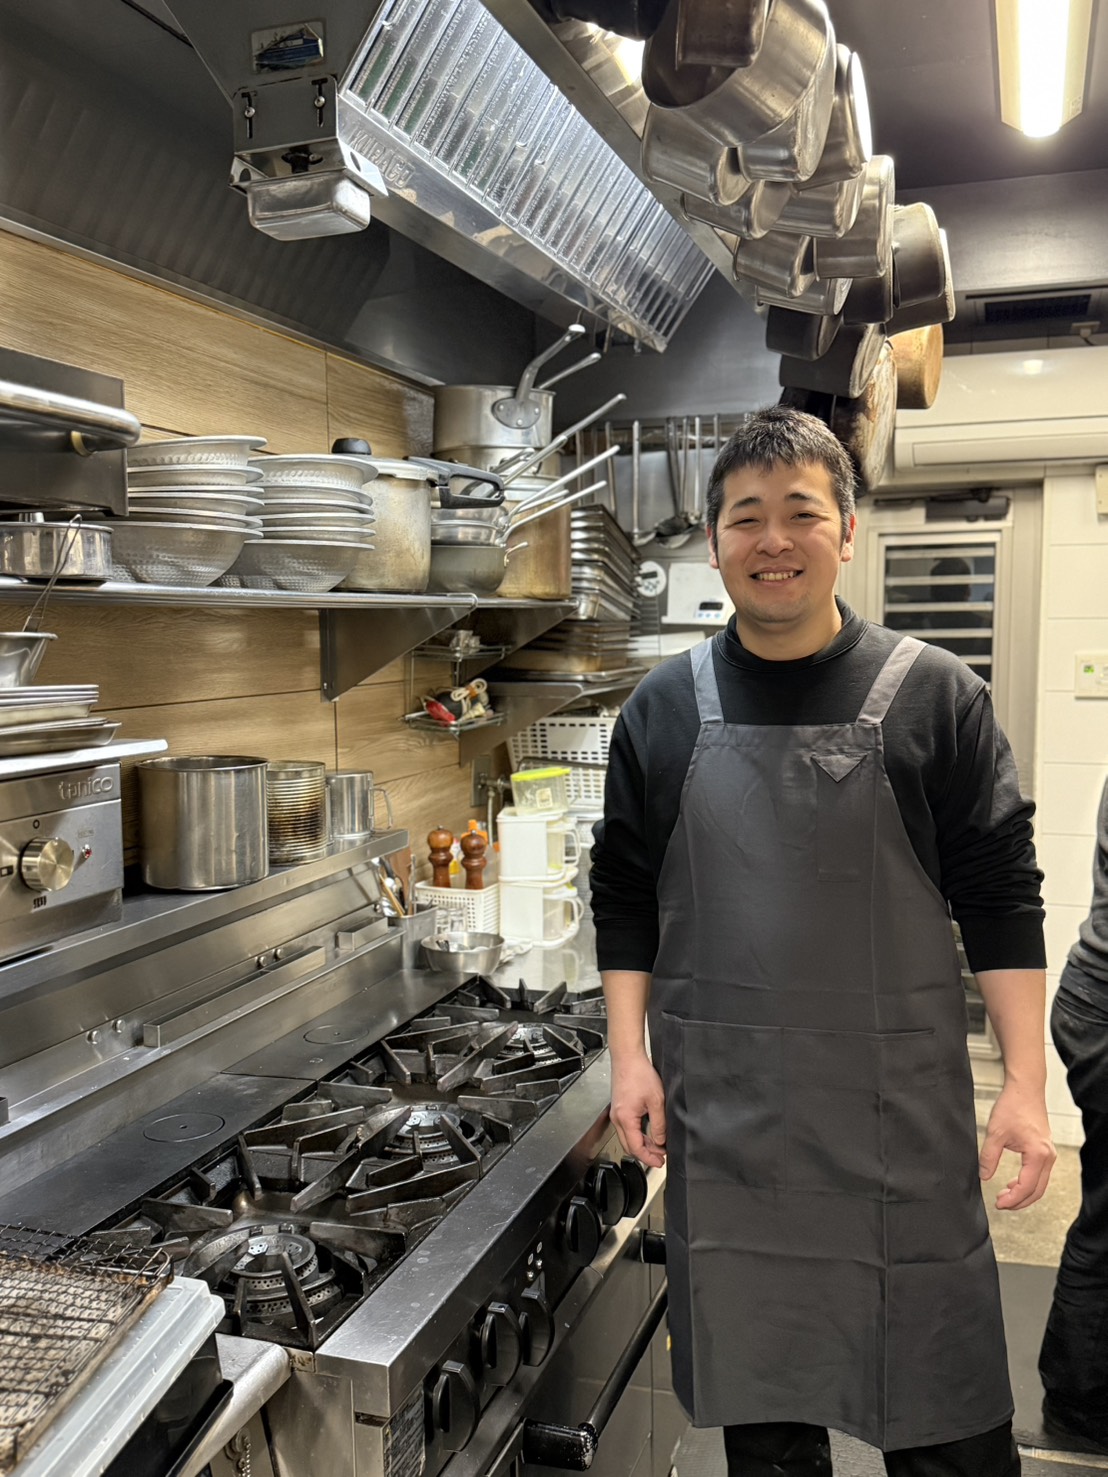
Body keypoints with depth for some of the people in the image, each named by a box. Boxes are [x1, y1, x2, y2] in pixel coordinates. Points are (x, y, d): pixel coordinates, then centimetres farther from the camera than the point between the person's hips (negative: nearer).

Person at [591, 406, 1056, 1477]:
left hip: (899, 1108, -1)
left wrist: (1025, 1084, -6)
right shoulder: (665, 708, 2)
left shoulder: (931, 696, -4)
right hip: (722, 1114, 2)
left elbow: (1000, 900, -2)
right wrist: (629, 1057, -1)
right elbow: (624, 896, 7)